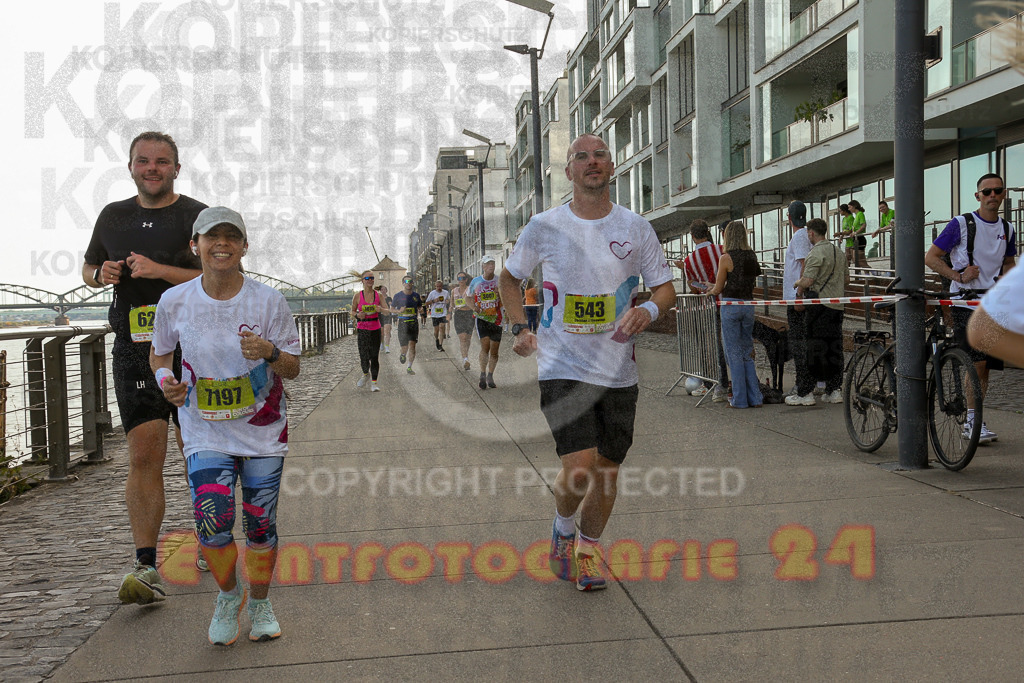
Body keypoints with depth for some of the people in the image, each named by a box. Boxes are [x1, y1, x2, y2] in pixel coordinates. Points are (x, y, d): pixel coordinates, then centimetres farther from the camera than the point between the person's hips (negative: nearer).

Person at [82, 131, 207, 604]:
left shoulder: (197, 216, 1)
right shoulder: (113, 216, 14)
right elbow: (88, 268, 27)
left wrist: (160, 270, -18)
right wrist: (102, 274, 3)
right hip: (134, 349, 2)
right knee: (143, 457, -7)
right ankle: (146, 569, -6)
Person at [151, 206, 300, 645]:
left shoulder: (268, 301, -9)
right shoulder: (174, 301, -5)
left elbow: (293, 368, -2)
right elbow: (159, 353, 12)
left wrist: (269, 352, -24)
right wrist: (166, 379, -9)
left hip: (263, 431, 0)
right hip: (206, 431, 0)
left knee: (260, 523, 6)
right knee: (212, 521, -13)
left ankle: (260, 602, 32)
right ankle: (228, 595, 17)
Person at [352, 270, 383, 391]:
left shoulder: (379, 295, 3)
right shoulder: (357, 297, 0)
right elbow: (353, 311, 10)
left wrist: (380, 309, -19)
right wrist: (358, 315, -12)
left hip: (375, 329, 1)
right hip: (362, 329, -1)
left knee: (374, 356, -1)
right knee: (364, 356, -5)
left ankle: (374, 382, 7)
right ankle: (366, 374, 26)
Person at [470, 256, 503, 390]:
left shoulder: (499, 281, 2)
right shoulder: (476, 281, 4)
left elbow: (504, 302, 1)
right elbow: (471, 298, 16)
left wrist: (500, 294, -21)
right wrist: (474, 307, -4)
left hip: (496, 319, 1)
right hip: (481, 318, -1)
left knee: (494, 350, 5)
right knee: (485, 346, -17)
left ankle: (490, 376, 20)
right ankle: (482, 375, -6)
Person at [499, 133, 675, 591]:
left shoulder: (636, 228, 3)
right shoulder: (545, 226, 0)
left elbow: (666, 289, 9)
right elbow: (510, 278, 15)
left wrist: (648, 310, -14)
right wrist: (520, 328, 0)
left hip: (618, 371, 3)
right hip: (562, 367, -2)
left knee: (606, 471, 9)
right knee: (579, 469, -15)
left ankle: (588, 548, 35)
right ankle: (562, 531, 18)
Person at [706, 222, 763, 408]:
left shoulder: (726, 258, -9)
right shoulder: (752, 256, 7)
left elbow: (718, 289, -5)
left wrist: (709, 292, 19)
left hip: (730, 305, -5)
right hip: (748, 305, 5)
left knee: (734, 353, 2)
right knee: (747, 353, 13)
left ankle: (740, 399, 5)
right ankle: (755, 397, 12)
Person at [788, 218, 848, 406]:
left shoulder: (816, 252, -12)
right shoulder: (838, 251, 15)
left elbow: (808, 280, -20)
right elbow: (846, 279, 22)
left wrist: (799, 289, 0)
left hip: (819, 306, -8)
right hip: (837, 305, 8)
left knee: (814, 349, -5)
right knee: (834, 348, 10)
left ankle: (805, 393, -2)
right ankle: (834, 390, 13)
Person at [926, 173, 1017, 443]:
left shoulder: (1007, 229, 11)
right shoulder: (961, 223, -5)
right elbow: (931, 257, -4)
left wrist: (1006, 280, 3)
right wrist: (959, 276, -14)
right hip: (965, 304, -5)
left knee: (986, 367, 7)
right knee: (978, 362, -13)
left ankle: (973, 421, 18)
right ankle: (972, 420, -1)